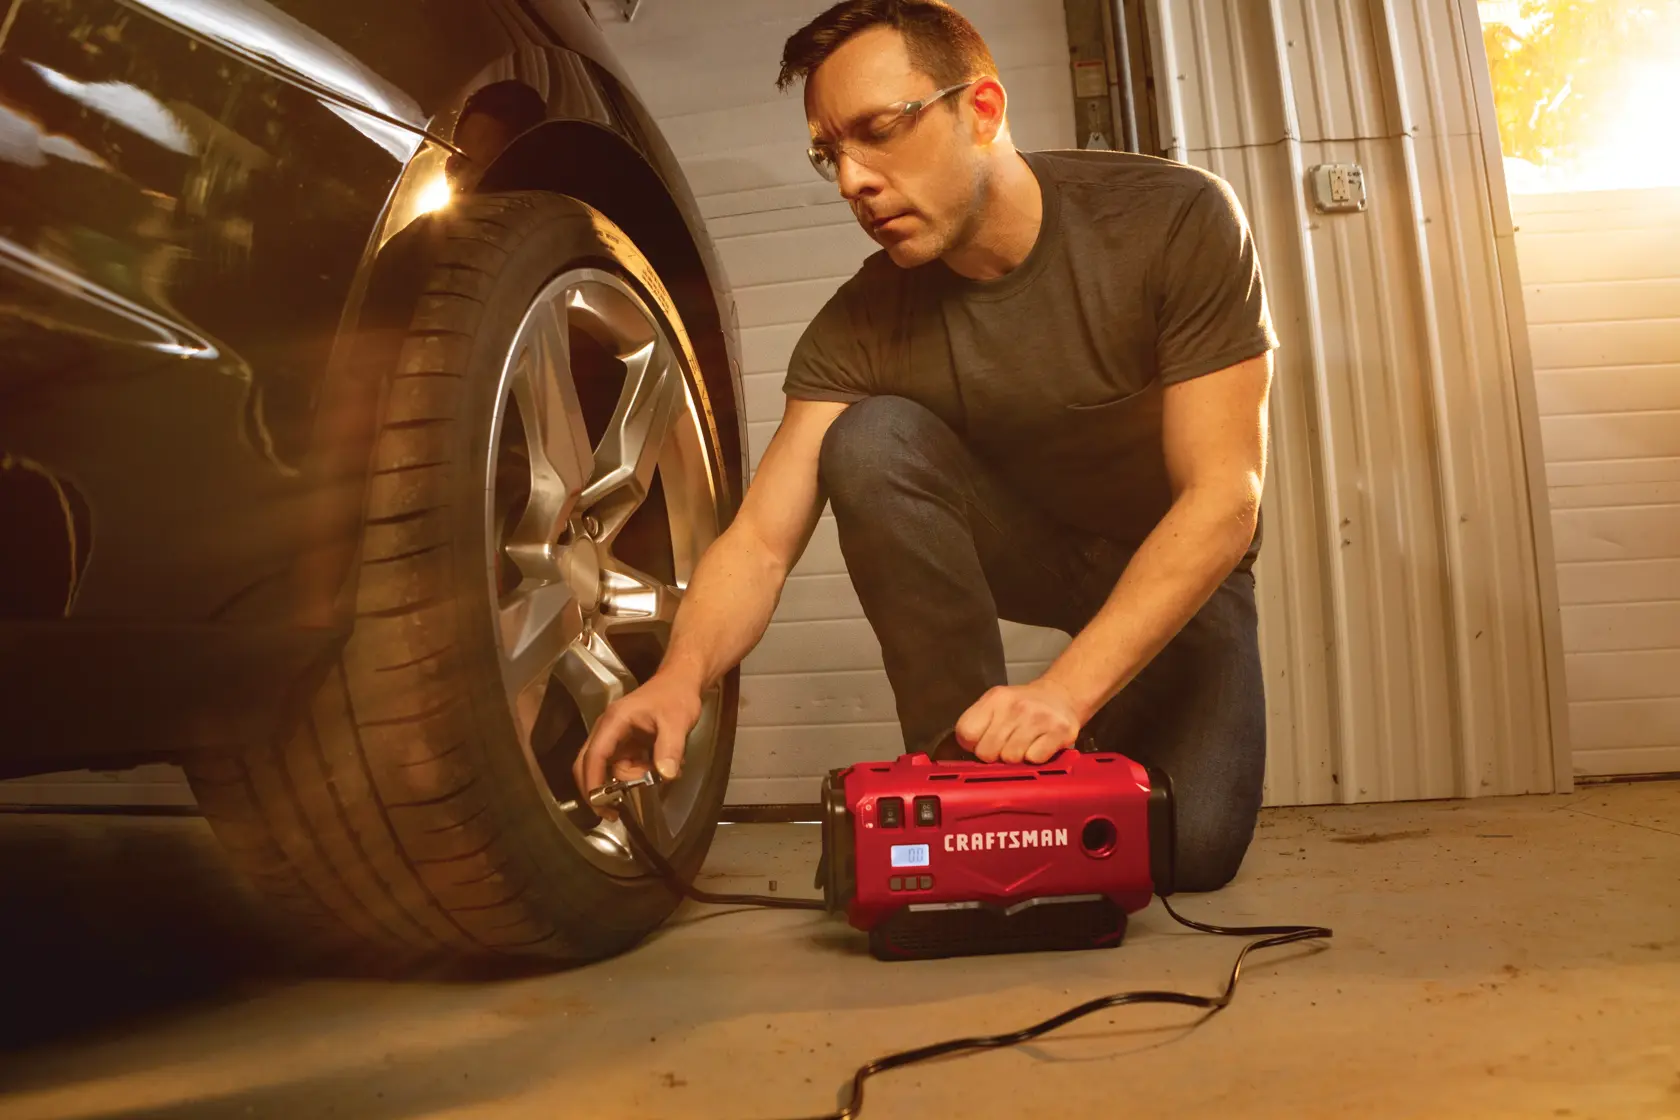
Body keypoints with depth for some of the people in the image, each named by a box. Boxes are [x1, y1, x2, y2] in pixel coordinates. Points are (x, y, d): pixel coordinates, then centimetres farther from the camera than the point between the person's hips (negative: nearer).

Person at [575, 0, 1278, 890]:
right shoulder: (862, 324, -17)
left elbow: (1224, 499, -28)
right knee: (869, 440, -28)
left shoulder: (1176, 222, -23)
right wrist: (683, 673, -43)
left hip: (1174, 560, -1)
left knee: (1190, 846, -23)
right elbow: (761, 540, -22)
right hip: (1026, 542, 2)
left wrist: (1066, 690, -40)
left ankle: (1088, 758, 13)